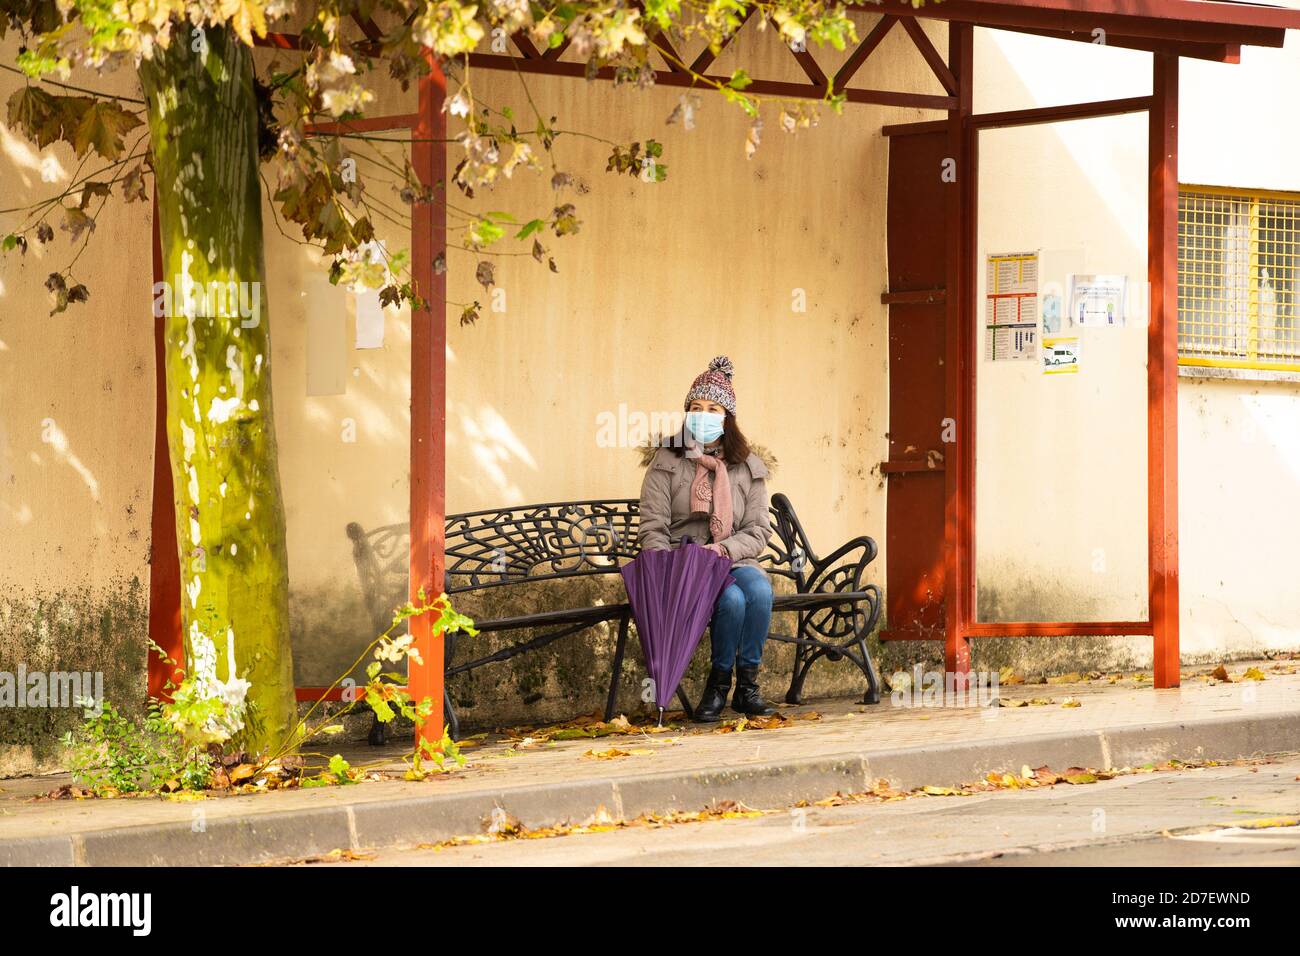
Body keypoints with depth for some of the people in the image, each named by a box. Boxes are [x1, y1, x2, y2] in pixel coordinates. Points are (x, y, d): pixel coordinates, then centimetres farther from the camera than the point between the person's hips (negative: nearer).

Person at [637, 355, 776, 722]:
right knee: (732, 599, -34)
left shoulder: (747, 468, 12)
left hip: (735, 561, 3)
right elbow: (653, 529, -1)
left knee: (759, 588, -33)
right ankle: (718, 684, -12)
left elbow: (759, 530, 8)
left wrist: (725, 549, -12)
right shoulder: (666, 462, 5)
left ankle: (747, 685, -19)